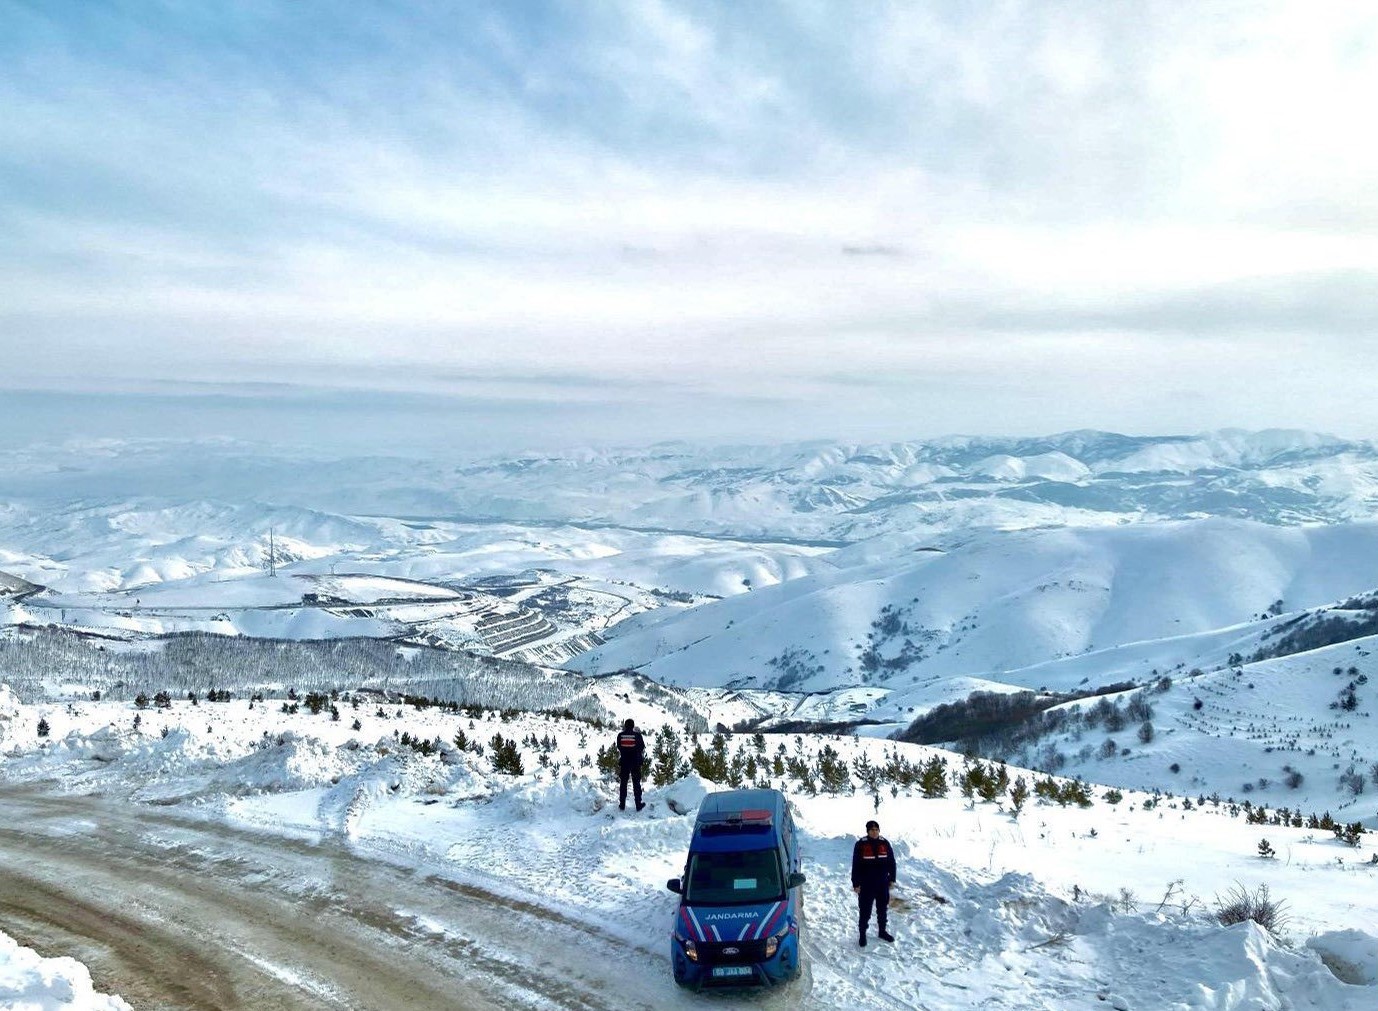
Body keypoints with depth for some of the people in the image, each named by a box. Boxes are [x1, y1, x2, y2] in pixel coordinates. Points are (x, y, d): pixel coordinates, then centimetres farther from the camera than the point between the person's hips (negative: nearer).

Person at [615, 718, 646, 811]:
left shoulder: (620, 735, -7)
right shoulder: (637, 735, -11)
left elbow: (618, 747, 5)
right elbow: (642, 747, 0)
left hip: (624, 762, 1)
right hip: (636, 762, -1)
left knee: (623, 783, 11)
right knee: (636, 783, 7)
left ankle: (622, 804, 12)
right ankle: (638, 804, 8)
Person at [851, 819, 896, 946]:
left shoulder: (885, 843, -1)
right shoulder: (861, 845, -12)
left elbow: (891, 862, 8)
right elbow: (856, 865, -10)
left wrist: (892, 879, 7)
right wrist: (856, 883, -10)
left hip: (883, 884, 4)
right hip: (866, 885, -4)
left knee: (882, 909, 18)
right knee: (865, 911, 3)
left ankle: (882, 931, 35)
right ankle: (862, 935, 16)